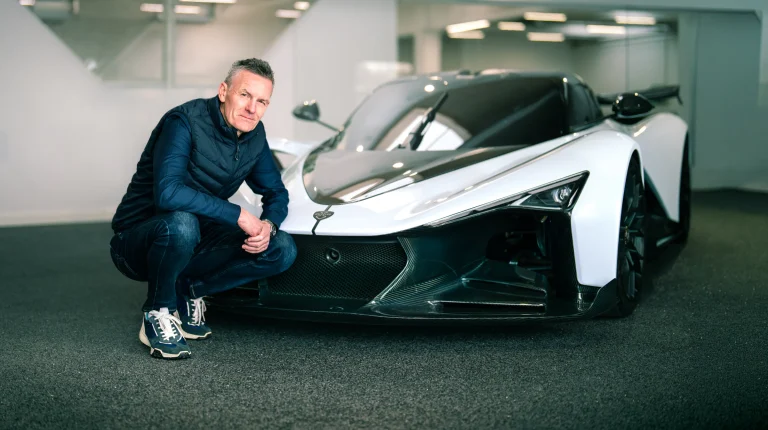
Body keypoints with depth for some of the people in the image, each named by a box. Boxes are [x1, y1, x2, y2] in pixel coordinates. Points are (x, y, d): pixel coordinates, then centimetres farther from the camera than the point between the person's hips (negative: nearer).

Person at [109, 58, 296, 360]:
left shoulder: (254, 135, 0)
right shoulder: (185, 122, -22)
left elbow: (276, 193, 9)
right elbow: (167, 193, -37)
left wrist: (268, 225, -14)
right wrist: (239, 216, -32)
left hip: (192, 244, 7)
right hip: (136, 242, -6)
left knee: (282, 250, -10)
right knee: (181, 223, -40)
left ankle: (189, 291, 5)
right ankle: (158, 313, -13)